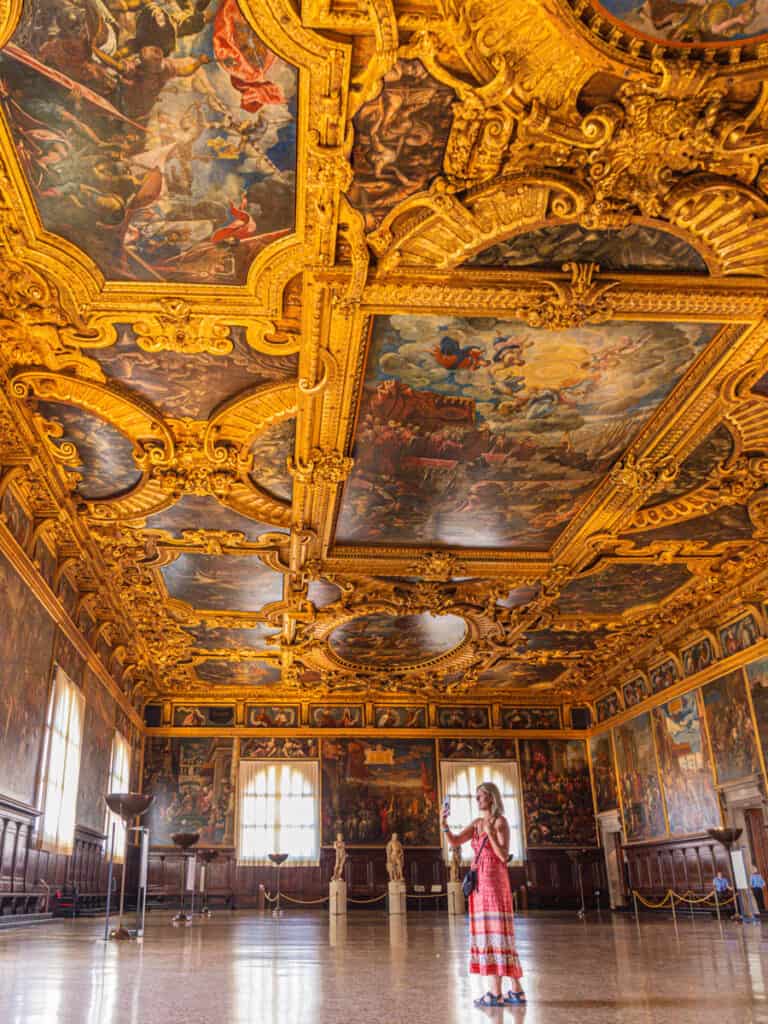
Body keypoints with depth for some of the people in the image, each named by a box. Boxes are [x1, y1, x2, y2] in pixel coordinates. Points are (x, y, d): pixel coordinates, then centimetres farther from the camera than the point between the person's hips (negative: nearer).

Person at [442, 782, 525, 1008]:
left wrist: (490, 832, -25)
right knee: (487, 931, 8)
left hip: (494, 881, -8)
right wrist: (444, 824, -9)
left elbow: (504, 856, -13)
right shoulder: (476, 823, 15)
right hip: (480, 882, 8)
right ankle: (516, 991, 14)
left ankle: (496, 994, -5)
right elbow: (454, 842, 8)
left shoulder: (500, 822, -6)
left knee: (494, 930, -7)